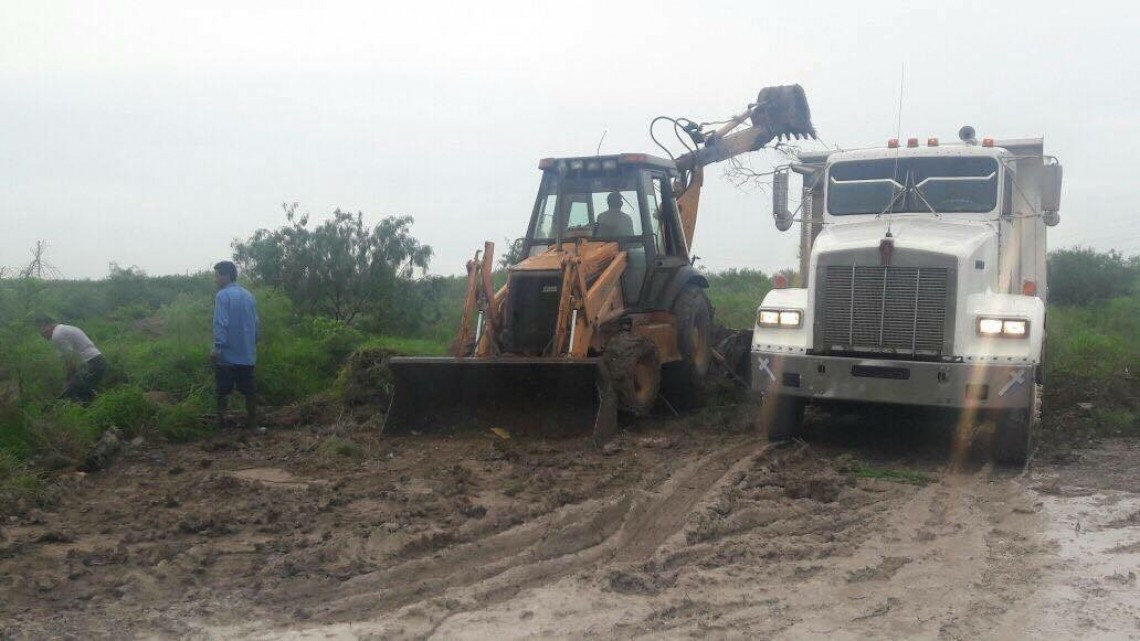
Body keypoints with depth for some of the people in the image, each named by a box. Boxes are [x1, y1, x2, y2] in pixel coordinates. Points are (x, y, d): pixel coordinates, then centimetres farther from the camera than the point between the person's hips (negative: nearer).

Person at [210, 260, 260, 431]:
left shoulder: (223, 295, -10)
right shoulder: (248, 295, 10)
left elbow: (220, 323, -19)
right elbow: (255, 323, 13)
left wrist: (217, 347, -22)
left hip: (227, 354, -5)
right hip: (247, 353, 5)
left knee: (223, 391, 5)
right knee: (249, 390, 10)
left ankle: (221, 424, 9)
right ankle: (252, 425, 13)